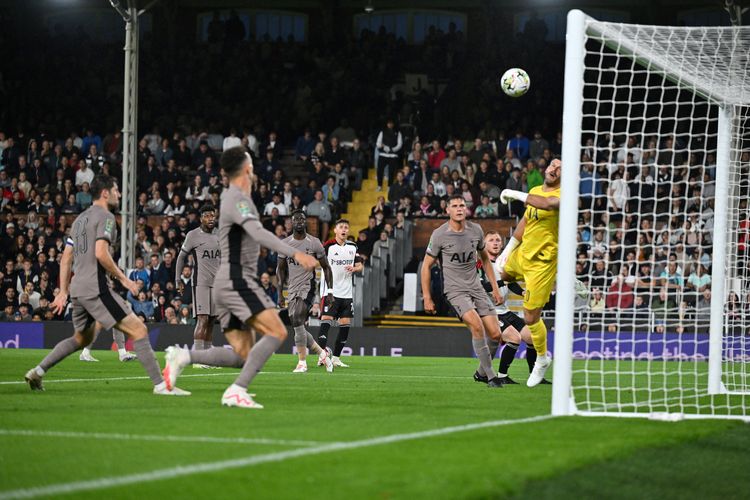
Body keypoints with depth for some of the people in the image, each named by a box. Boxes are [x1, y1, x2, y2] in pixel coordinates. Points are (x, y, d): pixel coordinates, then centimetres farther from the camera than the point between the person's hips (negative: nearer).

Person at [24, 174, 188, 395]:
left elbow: (67, 258, 22)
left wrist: (63, 292, 24)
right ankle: (160, 384, -18)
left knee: (82, 338, 28)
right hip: (96, 288, -9)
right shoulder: (105, 217, -7)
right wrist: (122, 278, -11)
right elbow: (101, 253, -20)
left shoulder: (80, 219, 20)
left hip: (78, 288, 9)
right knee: (138, 330, -11)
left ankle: (37, 371, 25)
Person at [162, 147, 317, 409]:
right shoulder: (238, 199, -12)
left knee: (243, 355, 6)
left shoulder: (230, 196, 18)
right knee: (276, 331, -19)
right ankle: (237, 390, -25)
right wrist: (295, 253, -38)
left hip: (227, 284, 10)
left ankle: (183, 356, 0)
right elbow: (258, 233, -29)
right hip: (237, 280, -10)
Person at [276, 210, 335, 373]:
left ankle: (302, 362, -18)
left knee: (297, 322, -22)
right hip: (293, 290, 5)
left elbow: (326, 268, 4)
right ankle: (322, 353, 22)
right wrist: (280, 293, 5)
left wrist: (330, 291, -2)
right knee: (298, 328, 3)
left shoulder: (314, 243, -2)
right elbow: (281, 269, 13)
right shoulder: (285, 244, 6)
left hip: (308, 287, -5)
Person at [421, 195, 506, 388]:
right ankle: (490, 376, -18)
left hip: (476, 288, 5)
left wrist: (494, 287, 16)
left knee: (495, 334, -4)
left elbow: (485, 257, 19)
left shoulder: (475, 230, 3)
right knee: (477, 326, -27)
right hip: (455, 291, -5)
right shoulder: (439, 235, -9)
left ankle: (482, 372, 20)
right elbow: (426, 265, -1)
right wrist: (427, 298, -4)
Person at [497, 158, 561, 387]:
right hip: (522, 254, 8)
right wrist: (507, 250, 15)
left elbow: (549, 203, -46)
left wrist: (516, 194, -39)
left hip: (542, 263, -8)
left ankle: (542, 359, 19)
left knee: (530, 318, -4)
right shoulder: (535, 191, 3)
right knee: (503, 274, 37)